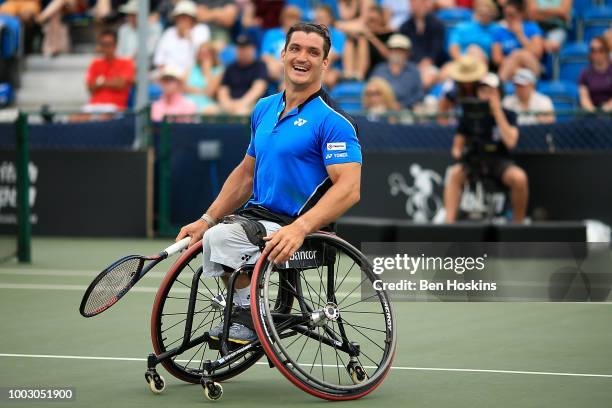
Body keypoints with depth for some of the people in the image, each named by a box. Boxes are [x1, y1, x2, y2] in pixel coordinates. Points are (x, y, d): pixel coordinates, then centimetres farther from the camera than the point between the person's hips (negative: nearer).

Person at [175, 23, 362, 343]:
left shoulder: (332, 121, -12)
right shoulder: (264, 109, 13)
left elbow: (349, 189, -21)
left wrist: (299, 228, -34)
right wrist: (207, 220, 11)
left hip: (294, 232, -8)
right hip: (256, 217, 8)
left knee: (220, 238, -27)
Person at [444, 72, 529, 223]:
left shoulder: (508, 115, 1)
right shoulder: (469, 116, 5)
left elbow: (510, 142, -17)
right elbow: (457, 147, 11)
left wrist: (497, 112, -16)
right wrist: (458, 153, -16)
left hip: (500, 161, -2)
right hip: (473, 161, 2)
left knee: (519, 177, -33)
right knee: (454, 173, -31)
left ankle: (519, 222, -14)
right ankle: (449, 221, -38)